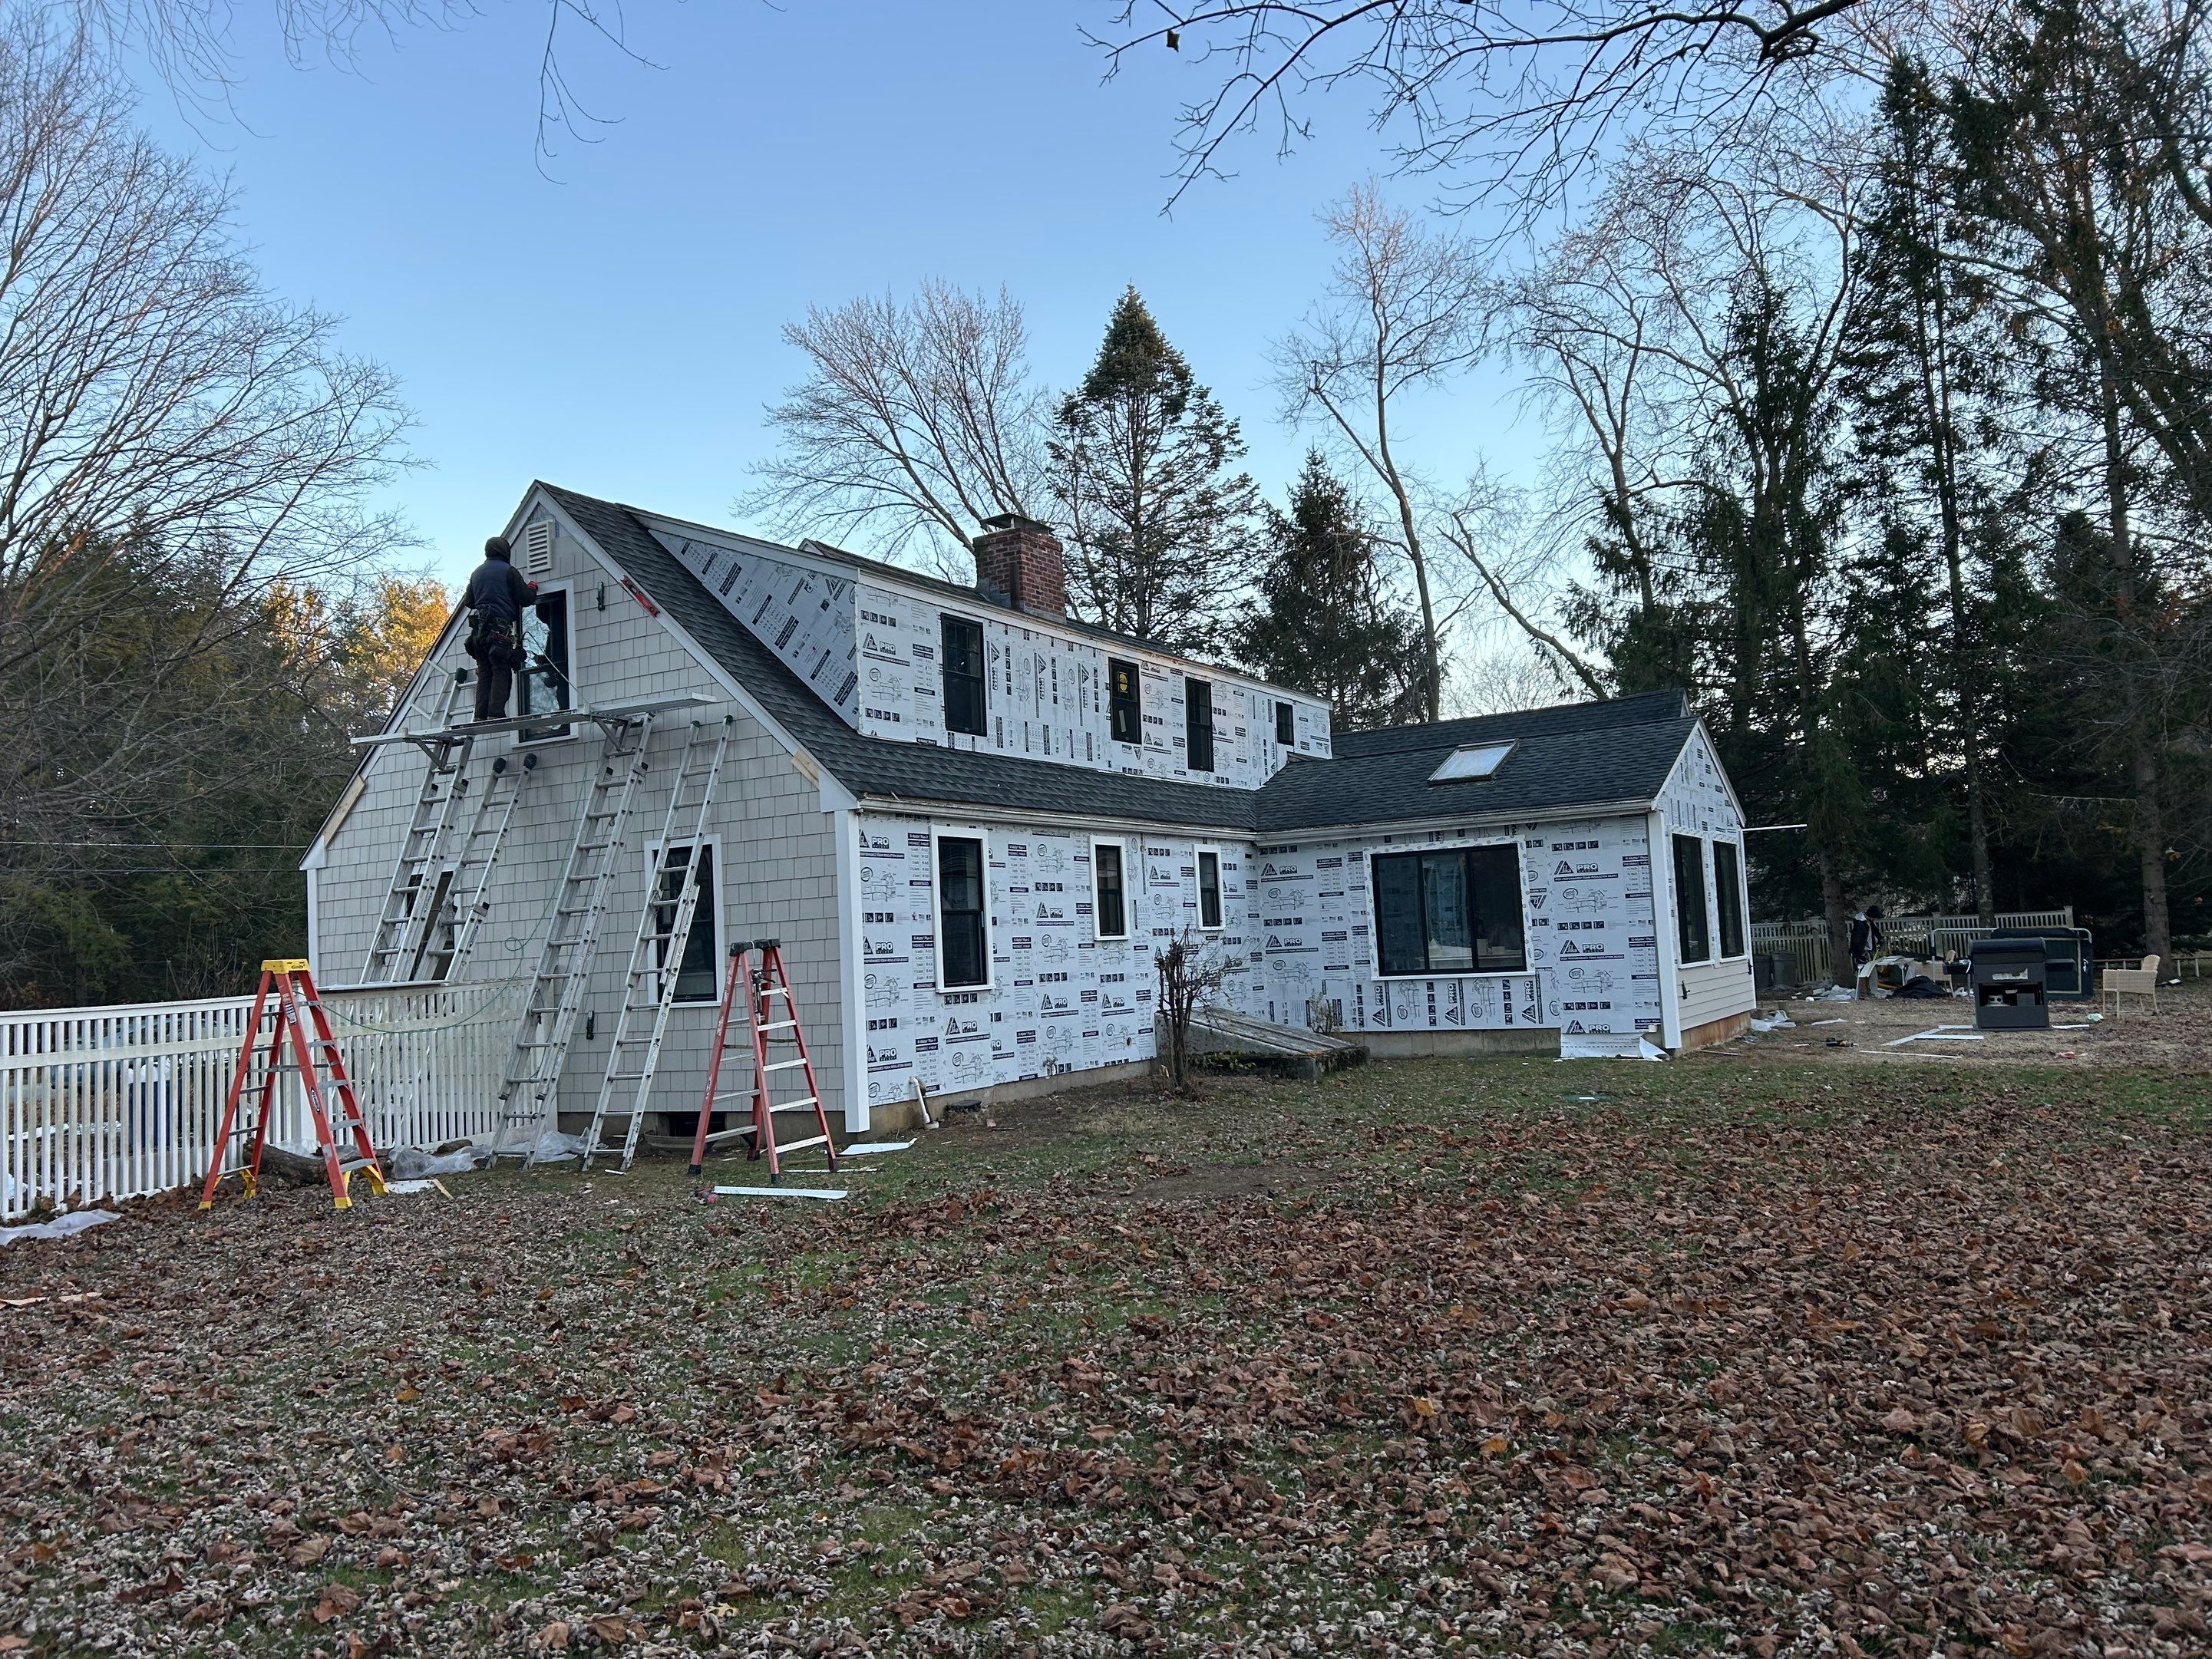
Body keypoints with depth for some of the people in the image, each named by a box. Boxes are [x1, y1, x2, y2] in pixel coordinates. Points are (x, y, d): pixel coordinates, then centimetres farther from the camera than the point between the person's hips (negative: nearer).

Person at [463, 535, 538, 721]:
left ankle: (481, 715, 1)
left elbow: (468, 602, 24)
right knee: (501, 672, -8)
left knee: (484, 673, 8)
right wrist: (532, 588, 16)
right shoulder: (508, 571, -2)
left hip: (477, 628, 7)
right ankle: (496, 713, -17)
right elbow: (526, 599, -4)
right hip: (499, 627, -7)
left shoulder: (476, 573, 18)